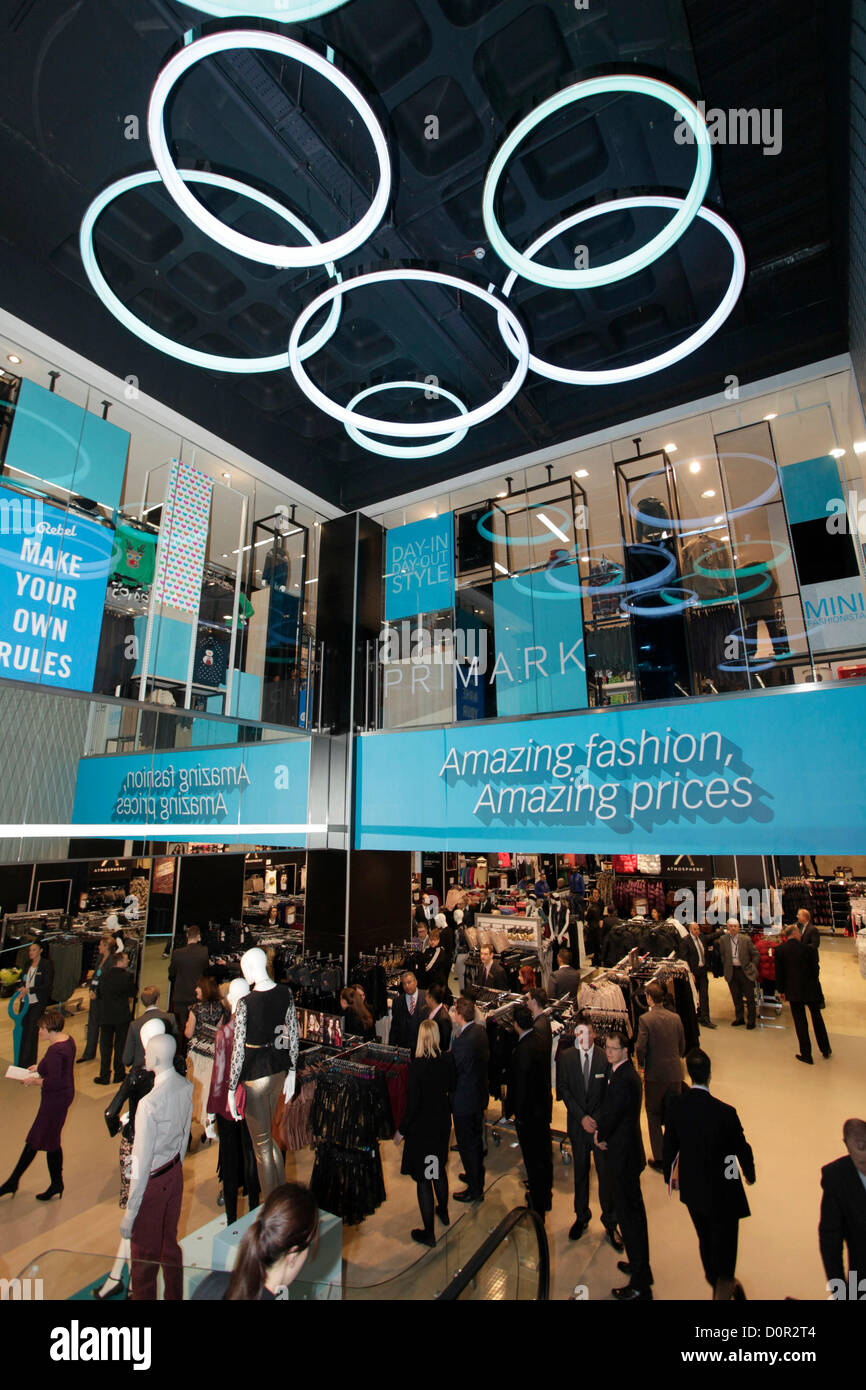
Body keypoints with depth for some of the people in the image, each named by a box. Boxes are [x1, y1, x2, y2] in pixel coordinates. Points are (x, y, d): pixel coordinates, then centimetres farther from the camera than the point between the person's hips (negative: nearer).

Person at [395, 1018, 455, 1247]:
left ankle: (428, 1232, 24)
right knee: (439, 1168, 27)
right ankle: (443, 1211, 46)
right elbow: (450, 1087, 3)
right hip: (443, 1121, 5)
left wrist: (401, 1130, -8)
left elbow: (413, 1103, -21)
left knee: (423, 1178, 12)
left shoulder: (418, 1065, -28)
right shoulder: (447, 1060, -13)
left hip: (422, 1125, -5)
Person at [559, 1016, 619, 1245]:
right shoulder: (567, 1056, -6)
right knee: (580, 1172, 16)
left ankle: (610, 1222, 28)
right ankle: (581, 1216, 36)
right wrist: (581, 1117, -11)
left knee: (606, 1173, 7)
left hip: (602, 1123, -2)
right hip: (578, 1123, 2)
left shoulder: (605, 1056, -13)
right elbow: (564, 1089, -3)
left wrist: (598, 1120, -13)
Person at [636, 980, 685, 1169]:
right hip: (675, 1074, 4)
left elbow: (640, 1048, -17)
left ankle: (659, 1160, 18)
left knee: (654, 1118, 13)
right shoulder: (676, 1018, -4)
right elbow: (682, 1047, 5)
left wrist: (641, 1065, 2)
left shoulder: (645, 1019, -16)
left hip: (655, 1075, -4)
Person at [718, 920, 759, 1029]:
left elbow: (756, 954, 3)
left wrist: (752, 967, 0)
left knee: (750, 997, 4)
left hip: (745, 971, -2)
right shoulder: (723, 939, -1)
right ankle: (739, 1018, 25)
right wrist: (725, 970, 5)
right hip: (731, 972, 2)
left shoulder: (746, 939, -6)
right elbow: (722, 956, 7)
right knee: (736, 998, 12)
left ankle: (751, 1020, 17)